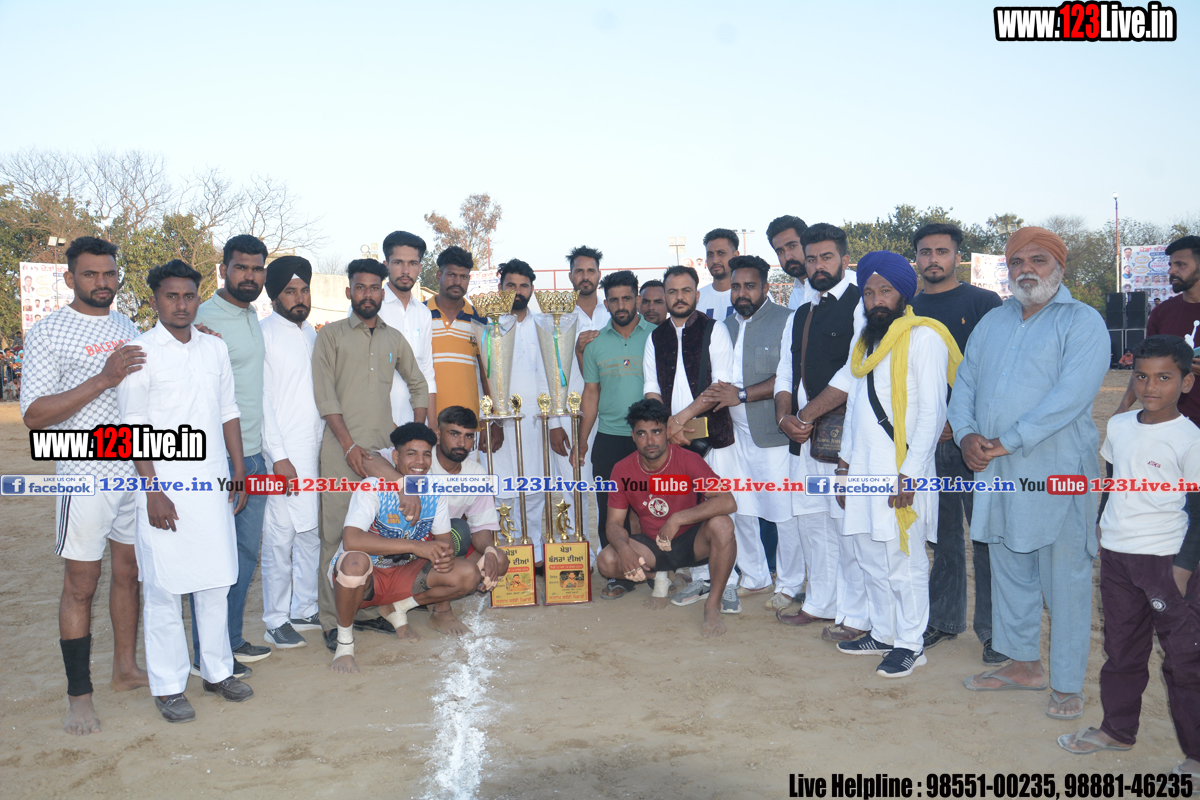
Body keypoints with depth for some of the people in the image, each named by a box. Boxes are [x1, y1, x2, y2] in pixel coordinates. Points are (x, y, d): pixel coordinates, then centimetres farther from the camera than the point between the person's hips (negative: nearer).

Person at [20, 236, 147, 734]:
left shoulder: (128, 329, 12)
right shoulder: (48, 333, -6)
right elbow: (34, 415, -14)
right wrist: (103, 380, -24)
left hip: (138, 471, 6)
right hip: (86, 476, -5)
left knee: (130, 572, 14)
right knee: (81, 585, 2)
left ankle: (125, 668, 29)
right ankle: (79, 696, 13)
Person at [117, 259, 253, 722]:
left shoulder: (216, 348, 11)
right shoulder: (140, 351, -4)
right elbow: (134, 427, -7)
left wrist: (239, 472, 11)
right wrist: (153, 490, -12)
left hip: (213, 483, 5)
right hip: (166, 487, -4)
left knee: (215, 580, 11)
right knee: (164, 588, 2)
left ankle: (217, 670, 24)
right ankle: (168, 686, 14)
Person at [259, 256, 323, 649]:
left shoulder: (311, 333, 15)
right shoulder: (264, 334, -7)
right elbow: (260, 401, -11)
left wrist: (322, 446, 15)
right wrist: (278, 457, -14)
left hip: (313, 451, 7)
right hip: (282, 454, -7)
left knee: (312, 532, 12)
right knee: (280, 538, -2)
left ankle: (304, 610, 24)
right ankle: (276, 621, 10)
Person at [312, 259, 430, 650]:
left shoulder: (394, 338, 15)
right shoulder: (331, 335, 3)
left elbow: (418, 386, 22)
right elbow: (325, 395, -5)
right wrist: (349, 444, -12)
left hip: (385, 448, 4)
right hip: (342, 448, -4)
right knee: (337, 533, -4)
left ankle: (371, 607, 19)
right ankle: (333, 620, 3)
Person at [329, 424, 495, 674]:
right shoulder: (374, 489, -22)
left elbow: (444, 541, 2)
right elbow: (351, 540, -37)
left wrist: (446, 555, -24)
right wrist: (415, 546, -39)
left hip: (402, 573, 5)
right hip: (360, 577, -5)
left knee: (468, 576, -14)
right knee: (356, 561, -41)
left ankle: (397, 609, 8)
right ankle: (344, 642, -15)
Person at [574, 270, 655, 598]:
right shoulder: (596, 344, 9)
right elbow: (591, 394, 12)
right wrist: (581, 441, 8)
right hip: (608, 438, 3)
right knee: (609, 507, 3)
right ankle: (620, 574, 13)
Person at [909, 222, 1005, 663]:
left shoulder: (984, 303, 1)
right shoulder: (909, 309, 12)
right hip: (927, 439, 4)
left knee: (986, 535, 1)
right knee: (942, 534, 11)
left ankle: (993, 628, 12)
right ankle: (945, 619, 23)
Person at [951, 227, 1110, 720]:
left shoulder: (1083, 322, -5)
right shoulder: (992, 323, 15)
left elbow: (1070, 396, -18)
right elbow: (965, 383, 12)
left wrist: (1008, 441, -20)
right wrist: (967, 434, -6)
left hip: (1057, 472, -6)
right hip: (996, 473, 6)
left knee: (1064, 578, 2)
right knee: (1009, 571, 15)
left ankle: (1068, 684, 15)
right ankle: (1023, 663, 32)